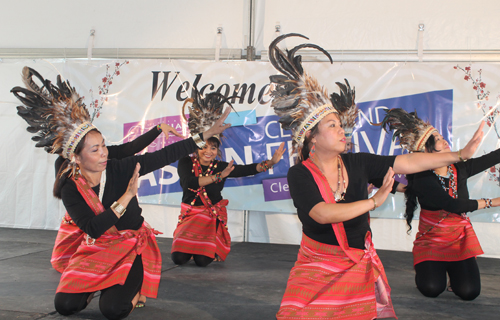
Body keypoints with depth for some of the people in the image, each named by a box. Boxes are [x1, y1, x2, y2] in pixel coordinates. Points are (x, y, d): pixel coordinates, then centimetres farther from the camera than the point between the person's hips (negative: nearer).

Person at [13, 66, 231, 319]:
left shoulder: (119, 169, -14)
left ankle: (136, 288, 11)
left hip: (133, 247, -2)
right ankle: (96, 286, 17)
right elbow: (92, 228, -26)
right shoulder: (70, 189, -13)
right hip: (96, 250, 2)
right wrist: (127, 197, -32)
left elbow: (165, 155, -16)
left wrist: (206, 135, -19)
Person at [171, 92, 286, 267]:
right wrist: (219, 176, -34)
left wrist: (270, 162, -25)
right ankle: (190, 244, 19)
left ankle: (215, 248, 18)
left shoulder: (221, 167, -3)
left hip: (213, 217, 0)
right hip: (190, 215, 0)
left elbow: (247, 169, -11)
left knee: (202, 260, -17)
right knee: (179, 257, -15)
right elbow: (189, 182, -26)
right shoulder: (186, 163, -7)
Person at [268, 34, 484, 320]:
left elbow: (408, 163, -3)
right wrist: (374, 201, -26)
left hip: (361, 264, 3)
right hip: (318, 266, -3)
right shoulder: (299, 175, -14)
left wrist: (460, 154, -5)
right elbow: (323, 214, -28)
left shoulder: (357, 163, -3)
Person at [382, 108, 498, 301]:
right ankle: (425, 269, 15)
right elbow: (453, 205, -25)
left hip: (461, 240, 3)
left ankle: (454, 270, 19)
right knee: (432, 289, -19)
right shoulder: (422, 180, -20)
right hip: (431, 242, -3)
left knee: (469, 292, -14)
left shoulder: (459, 169, -3)